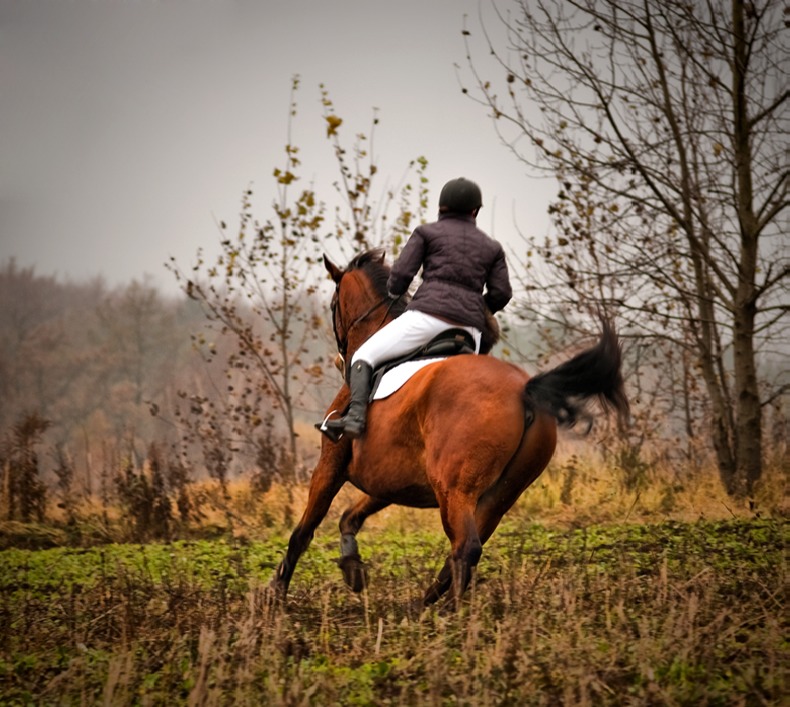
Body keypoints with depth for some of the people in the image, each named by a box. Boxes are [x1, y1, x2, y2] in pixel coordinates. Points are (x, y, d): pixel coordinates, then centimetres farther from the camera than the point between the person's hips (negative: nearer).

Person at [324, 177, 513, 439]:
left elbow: (401, 274, 4)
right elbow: (501, 293, 11)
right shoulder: (492, 248, 21)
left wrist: (393, 295, 25)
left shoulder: (426, 232, 12)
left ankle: (356, 416, -19)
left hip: (428, 316, -4)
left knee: (364, 357, 4)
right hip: (470, 329, 4)